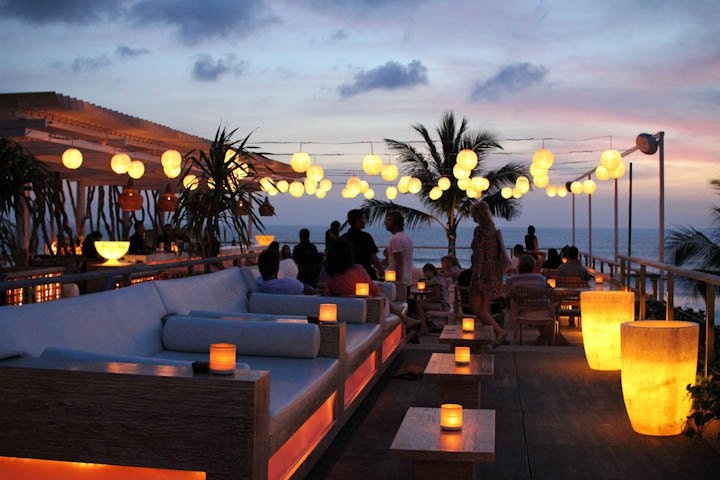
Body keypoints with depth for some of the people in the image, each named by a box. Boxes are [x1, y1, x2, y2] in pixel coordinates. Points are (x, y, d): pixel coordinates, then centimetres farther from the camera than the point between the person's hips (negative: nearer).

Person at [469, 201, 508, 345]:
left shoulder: (479, 230, -15)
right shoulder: (493, 229, 12)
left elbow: (479, 255, -20)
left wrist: (477, 276, -20)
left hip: (483, 273, -9)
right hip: (494, 273, 9)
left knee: (477, 308, -4)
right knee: (485, 309, 13)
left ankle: (500, 332, -12)